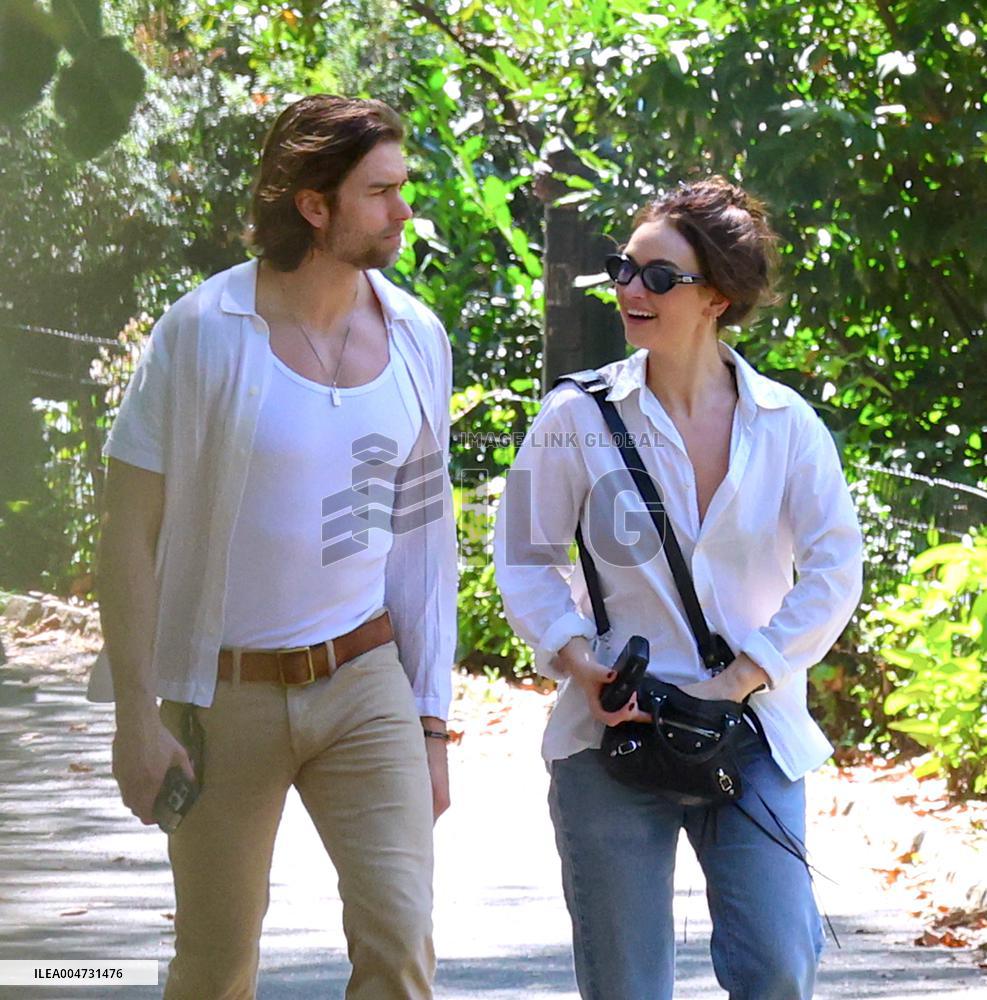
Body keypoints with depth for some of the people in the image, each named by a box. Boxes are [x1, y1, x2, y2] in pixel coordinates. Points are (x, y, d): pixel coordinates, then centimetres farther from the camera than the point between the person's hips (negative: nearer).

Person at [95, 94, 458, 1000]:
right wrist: (139, 718, -10)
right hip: (225, 695, -3)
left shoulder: (416, 338, 2)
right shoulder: (205, 332, -11)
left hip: (364, 685, 3)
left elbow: (424, 538, 11)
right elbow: (129, 533, -7)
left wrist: (430, 721, 10)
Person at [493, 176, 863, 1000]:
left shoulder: (783, 423, 0)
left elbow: (834, 569, -1)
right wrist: (577, 660, -11)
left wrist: (742, 680, -9)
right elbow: (526, 557, 4)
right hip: (612, 733, 0)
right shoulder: (580, 417, -3)